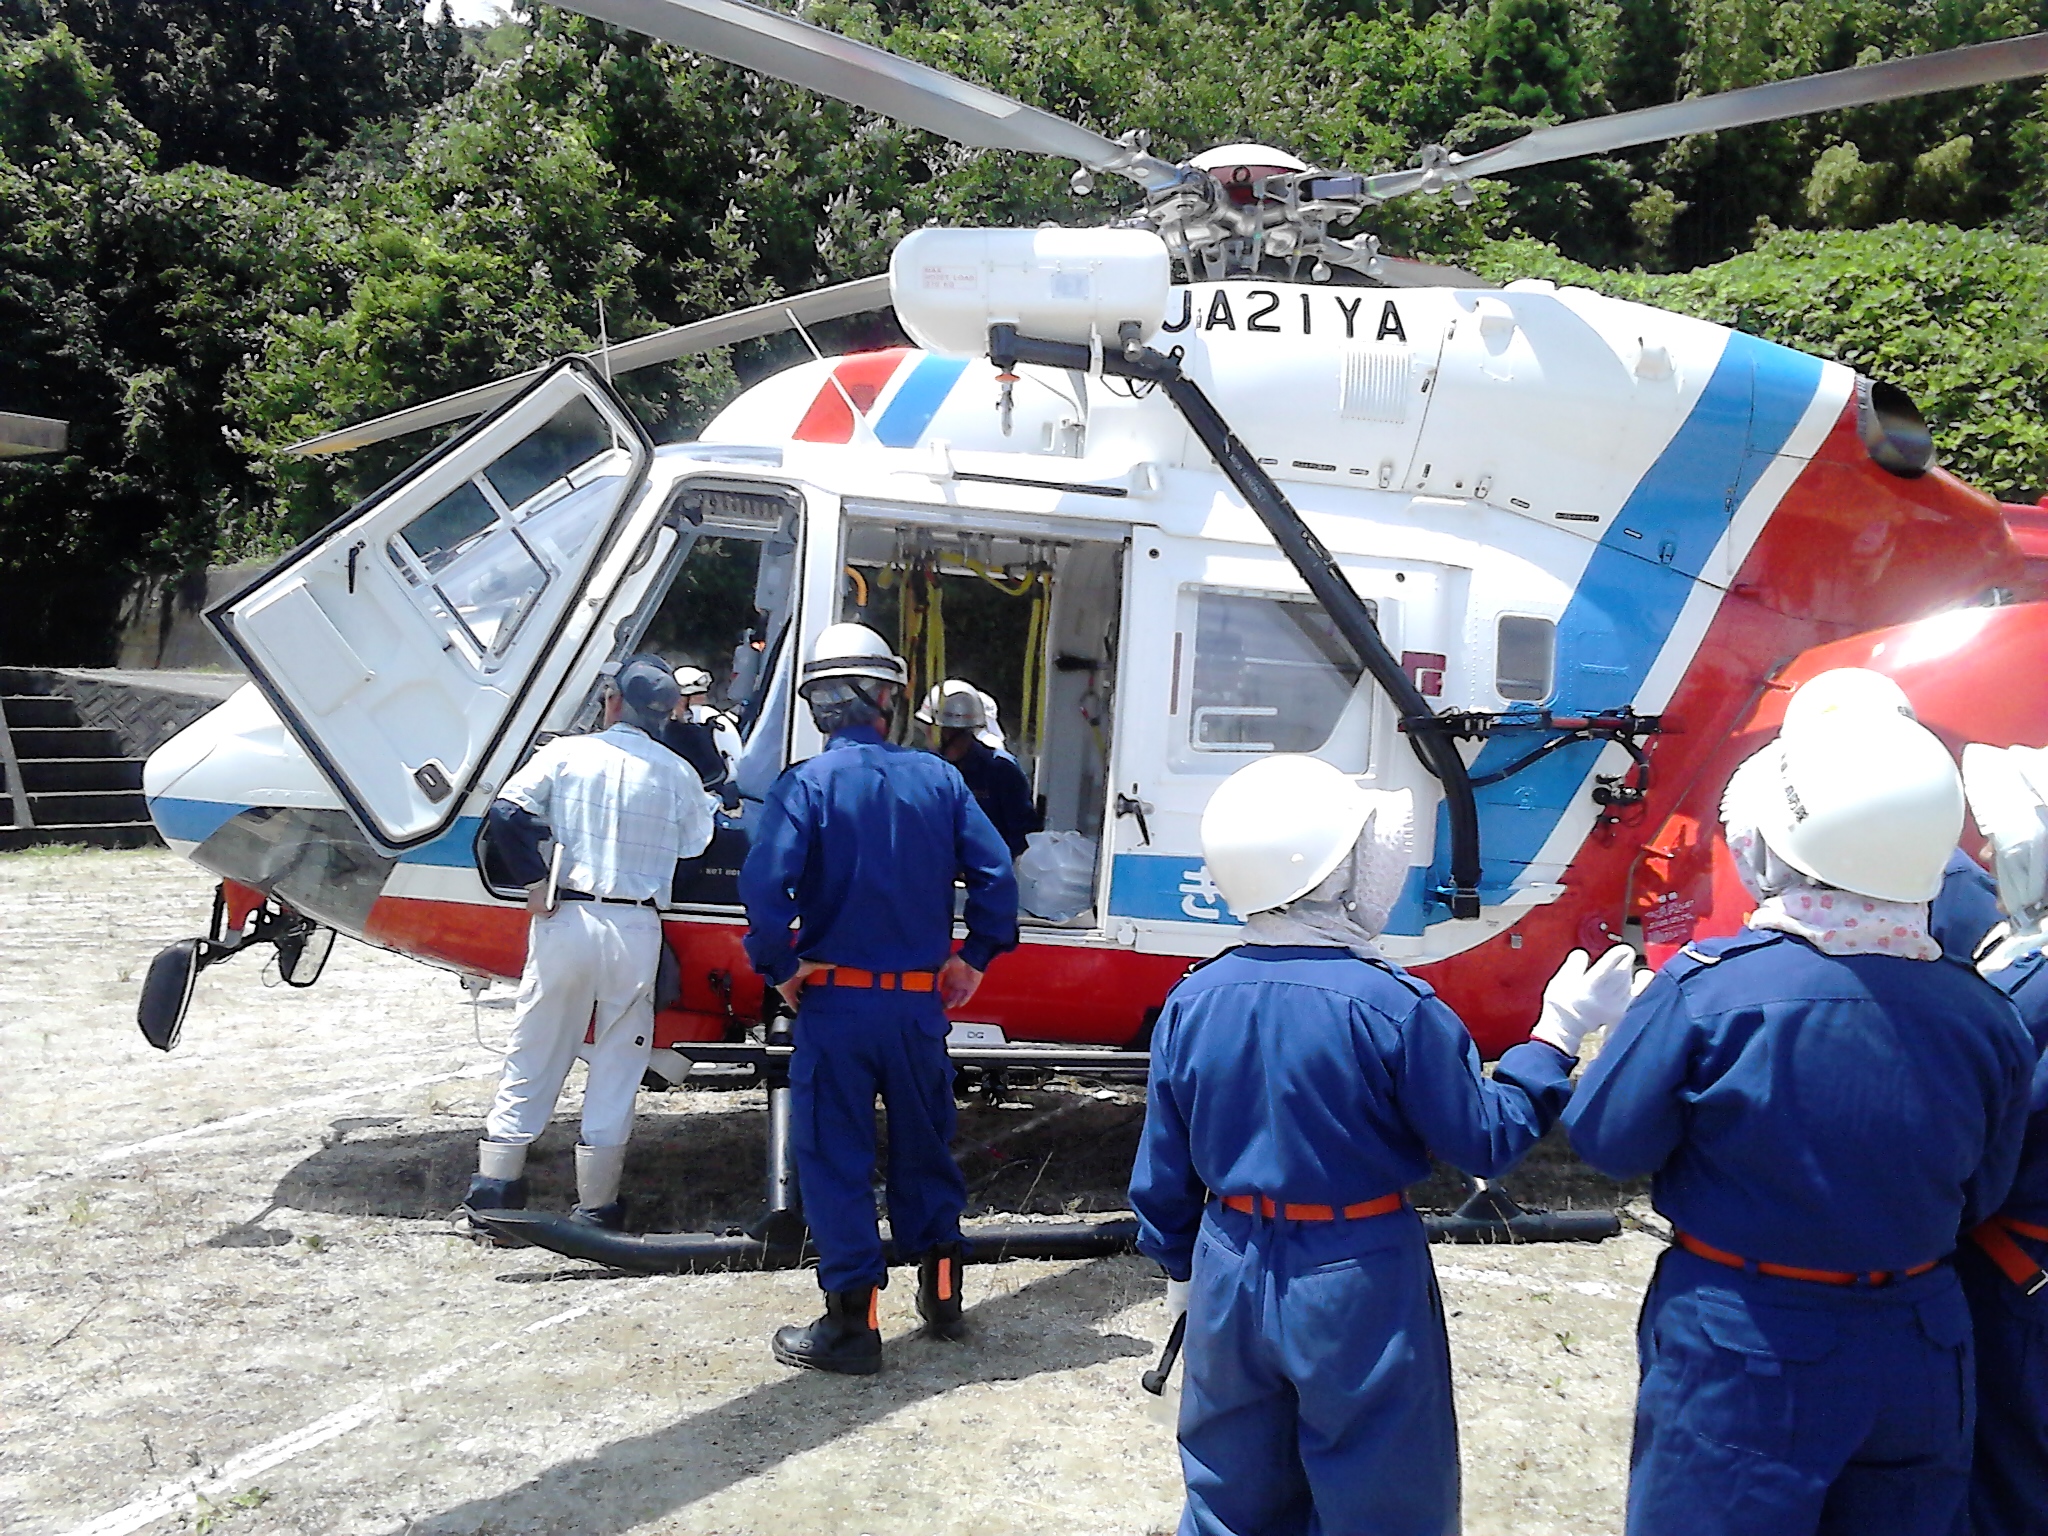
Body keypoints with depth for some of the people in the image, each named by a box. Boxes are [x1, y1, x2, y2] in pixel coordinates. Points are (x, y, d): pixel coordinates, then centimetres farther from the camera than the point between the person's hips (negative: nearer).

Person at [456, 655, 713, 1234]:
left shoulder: (566, 752, 1)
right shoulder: (677, 773, 4)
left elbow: (507, 813, -9)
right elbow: (698, 847, 5)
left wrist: (535, 885, -4)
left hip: (566, 921, 0)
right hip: (637, 929, 0)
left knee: (533, 1059, 11)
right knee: (617, 1069, 9)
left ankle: (494, 1191, 16)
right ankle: (597, 1206, 13)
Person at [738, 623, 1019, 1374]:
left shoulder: (805, 784, -9)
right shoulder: (938, 778, 1)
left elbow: (764, 885, -22)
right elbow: (996, 875, -4)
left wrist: (780, 967, -8)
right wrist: (975, 957, 8)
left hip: (836, 999, -3)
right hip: (921, 999, 4)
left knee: (834, 1156, 7)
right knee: (924, 1142, 19)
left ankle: (851, 1324, 13)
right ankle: (941, 1293, 31)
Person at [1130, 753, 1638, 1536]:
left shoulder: (1191, 1002, -6)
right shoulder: (1394, 1007, -20)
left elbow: (1163, 1171, 2)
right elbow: (1488, 1140, -9)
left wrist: (1180, 1267, 18)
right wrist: (1558, 1035, 1)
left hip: (1231, 1275, 5)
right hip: (1359, 1290, -4)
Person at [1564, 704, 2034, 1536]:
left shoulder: (1707, 988, -23)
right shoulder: (1984, 1015, -9)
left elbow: (1607, 1140, -12)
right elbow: (1976, 1199, 5)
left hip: (1741, 1368, -4)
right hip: (1919, 1364, 4)